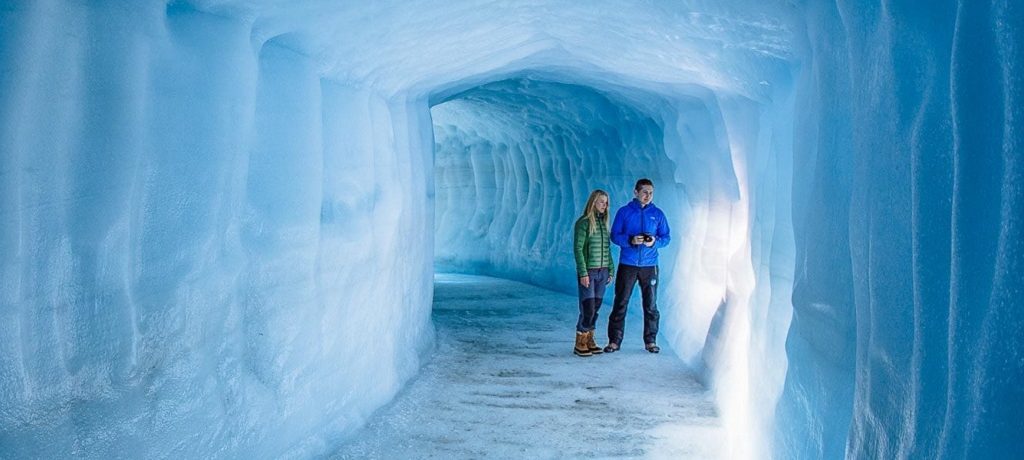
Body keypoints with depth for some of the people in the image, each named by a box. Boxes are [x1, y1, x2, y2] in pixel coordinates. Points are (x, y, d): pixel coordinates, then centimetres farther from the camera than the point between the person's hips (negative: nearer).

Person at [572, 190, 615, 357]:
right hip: (588, 272, -6)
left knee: (595, 308, 7)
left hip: (602, 272, 6)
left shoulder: (604, 223, 11)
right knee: (587, 309, -8)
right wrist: (583, 273, -17)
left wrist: (611, 270, 12)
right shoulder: (583, 222, -9)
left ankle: (590, 340, 14)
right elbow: (577, 249, -12)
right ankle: (580, 344, 1)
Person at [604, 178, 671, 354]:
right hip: (627, 265, -1)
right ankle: (614, 341, 5)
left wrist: (655, 241, -14)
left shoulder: (657, 214, 7)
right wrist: (631, 240, -18)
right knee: (620, 303, 0)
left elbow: (666, 237, 8)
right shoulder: (624, 212, 3)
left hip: (650, 265, 1)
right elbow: (615, 236, 0)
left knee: (651, 305, 5)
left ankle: (650, 341, 14)